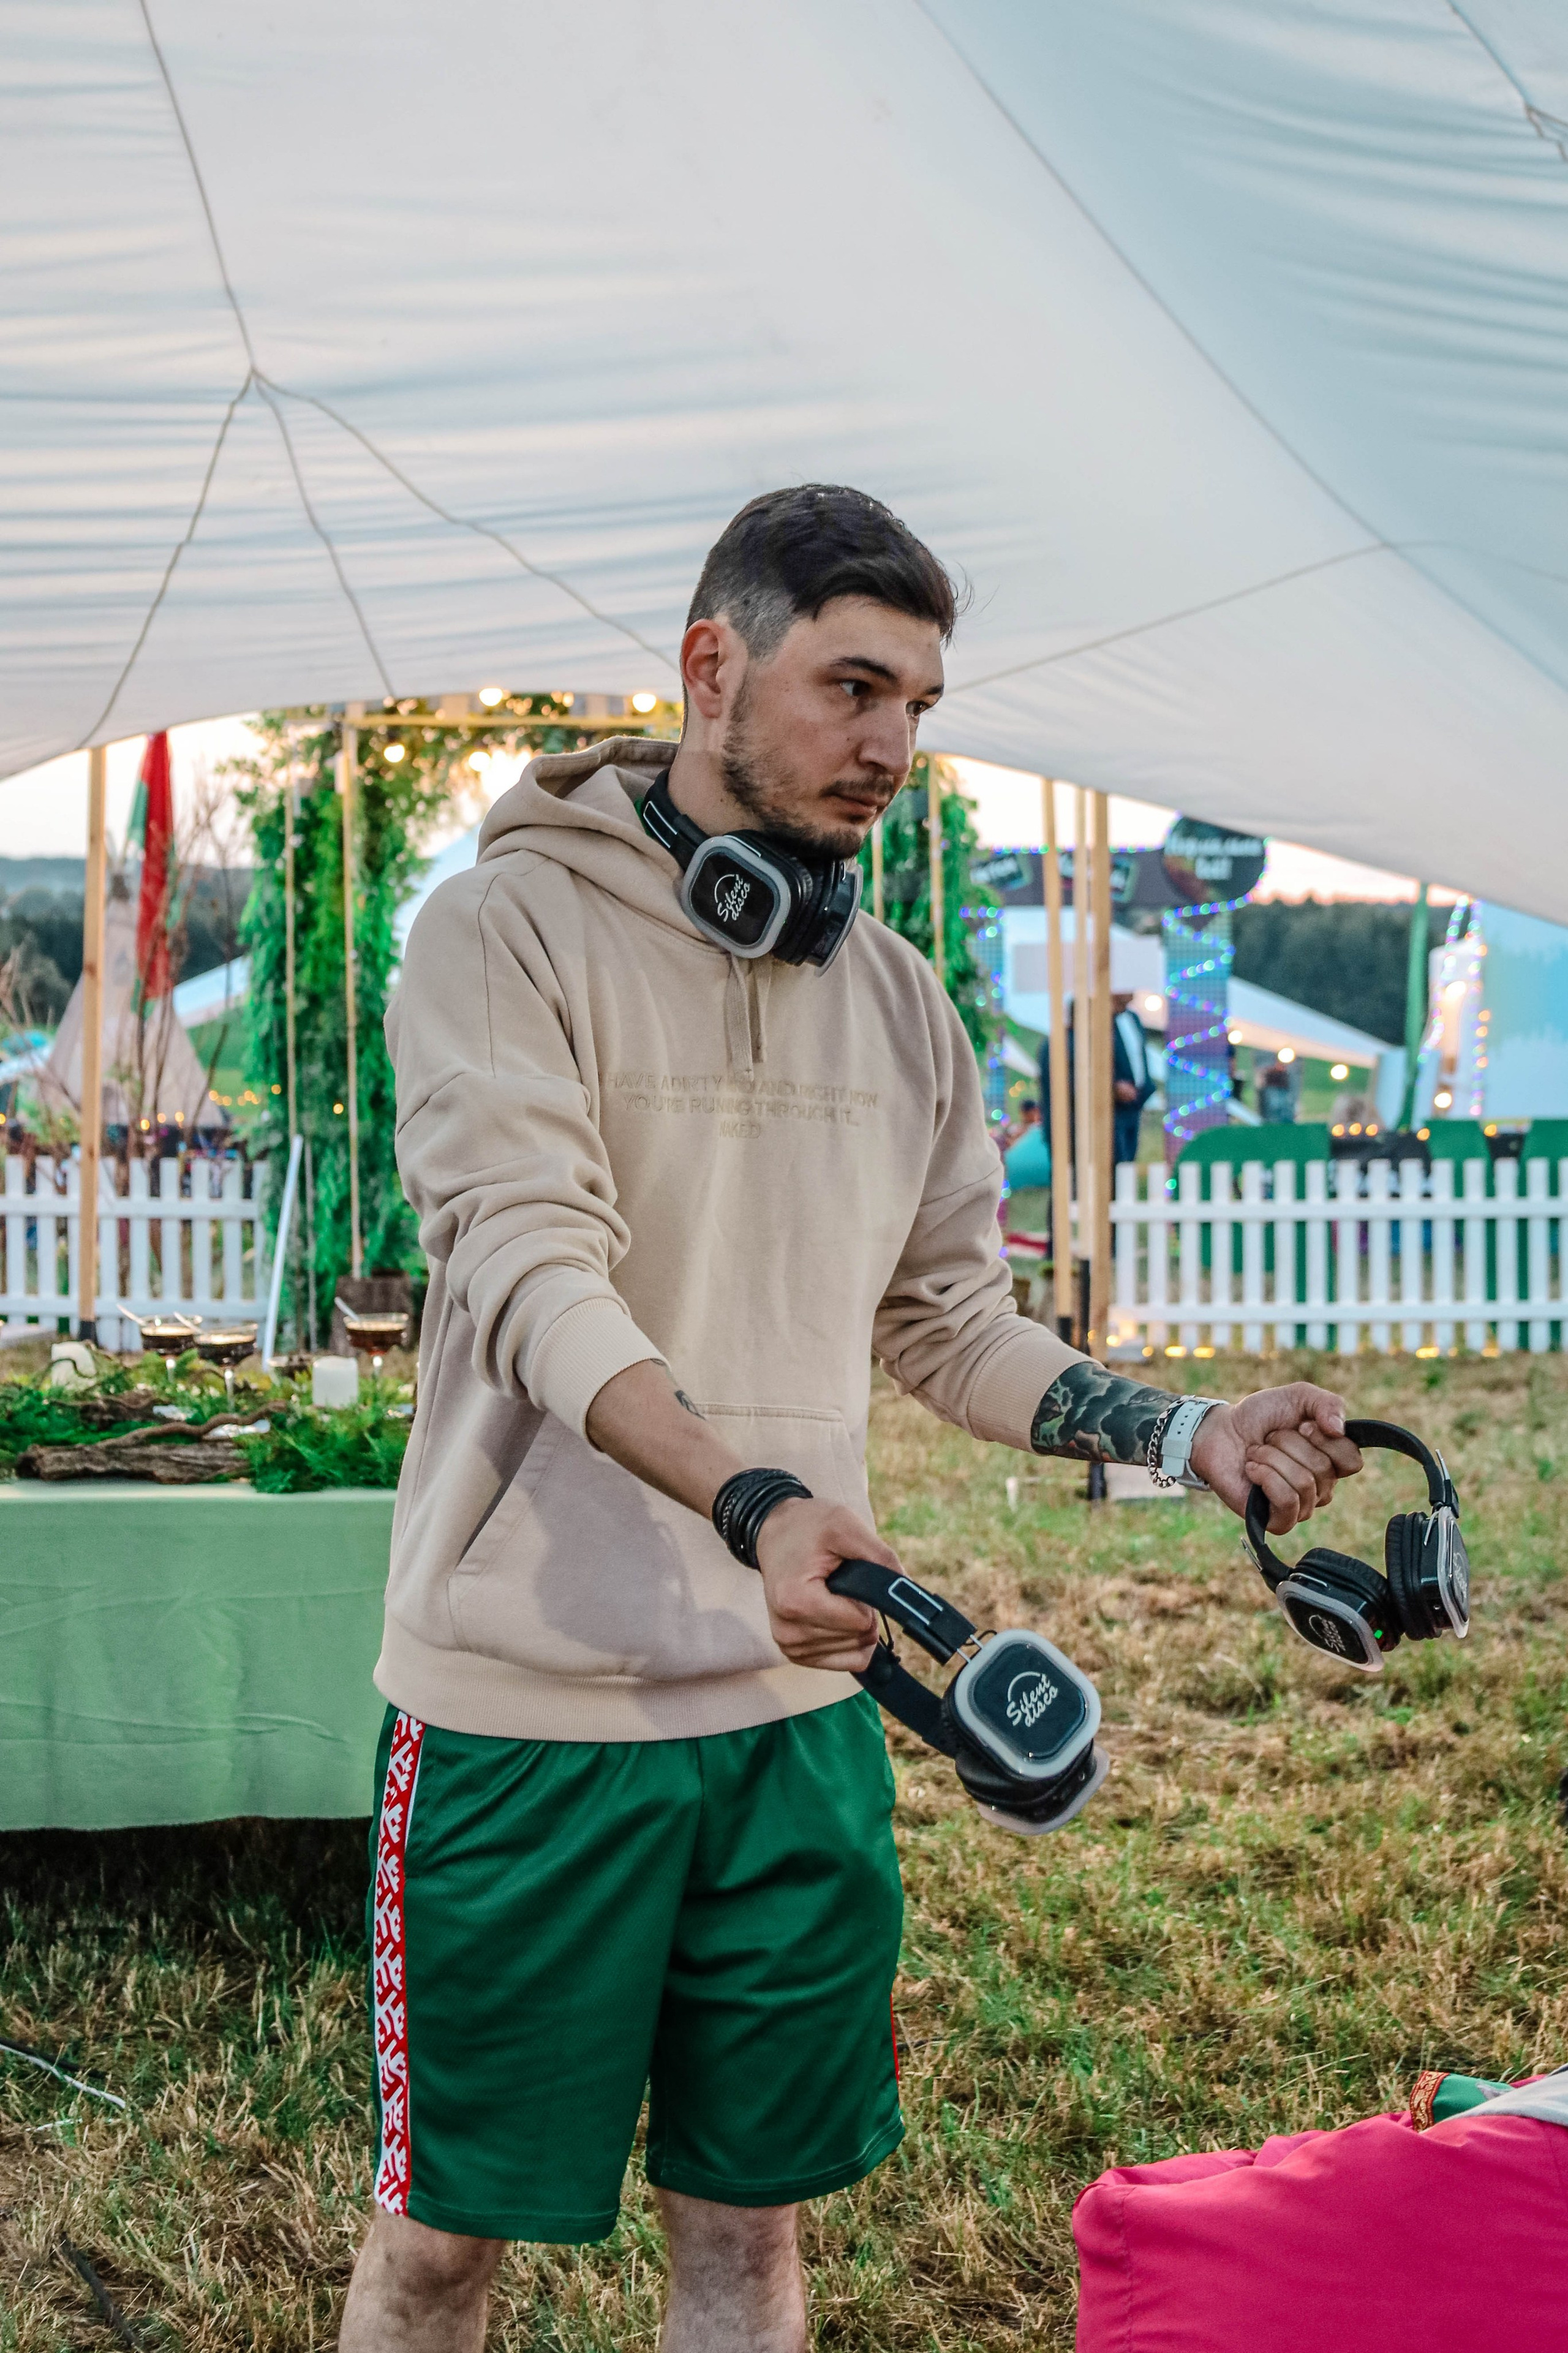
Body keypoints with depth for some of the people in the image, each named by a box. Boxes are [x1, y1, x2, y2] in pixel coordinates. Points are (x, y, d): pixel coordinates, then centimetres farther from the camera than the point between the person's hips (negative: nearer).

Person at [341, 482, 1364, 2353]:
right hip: (531, 1702, -5)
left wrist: (1185, 1435, -1)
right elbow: (533, 1279, -22)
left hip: (797, 1704, 5)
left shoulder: (902, 1005, 10)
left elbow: (947, 1320, 15)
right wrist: (756, 1497, -38)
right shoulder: (508, 931, -9)